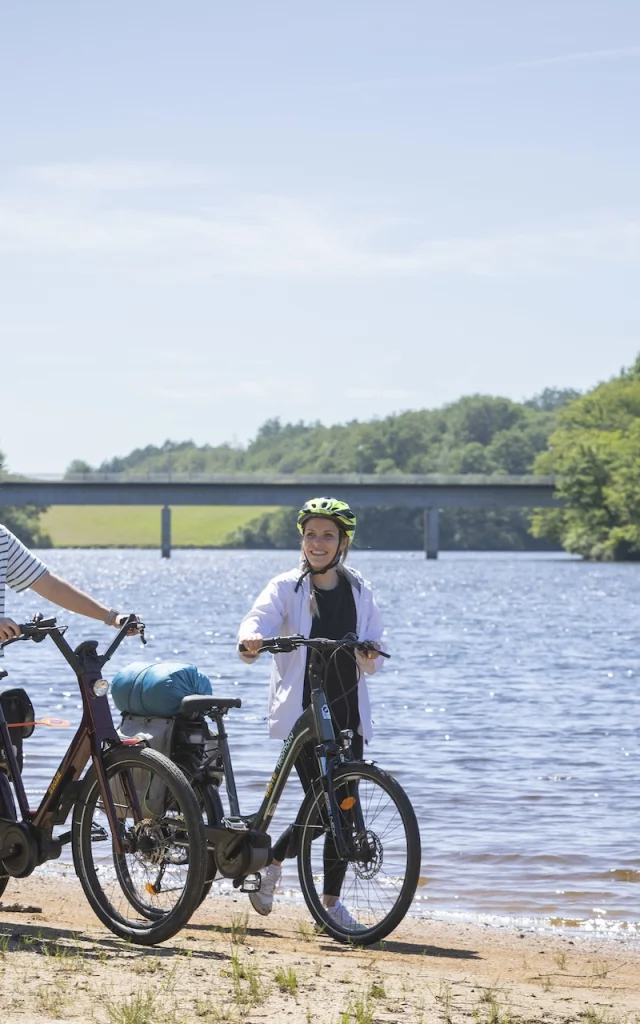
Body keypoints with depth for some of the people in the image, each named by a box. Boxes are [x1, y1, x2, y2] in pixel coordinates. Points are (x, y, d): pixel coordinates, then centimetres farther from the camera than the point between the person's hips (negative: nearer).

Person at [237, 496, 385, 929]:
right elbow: (260, 618, -18)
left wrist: (369, 654, -14)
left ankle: (331, 902, 9)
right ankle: (270, 861, 13)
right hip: (301, 711, -4)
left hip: (347, 713, 4)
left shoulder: (359, 591, 10)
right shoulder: (287, 587, 0)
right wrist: (251, 639, -41)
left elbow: (373, 658, 10)